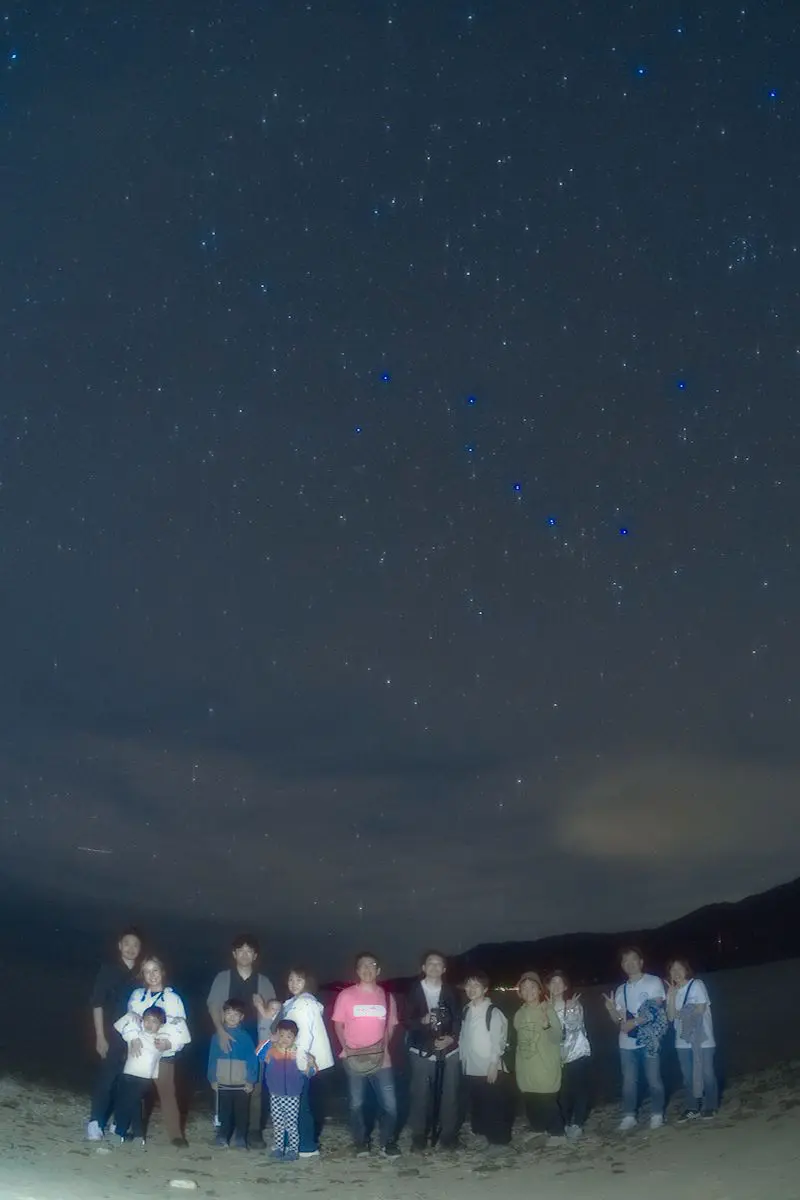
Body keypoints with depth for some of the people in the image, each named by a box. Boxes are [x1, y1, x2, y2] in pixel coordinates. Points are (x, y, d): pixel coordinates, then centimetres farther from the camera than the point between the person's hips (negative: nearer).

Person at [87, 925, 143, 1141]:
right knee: (106, 1078, -5)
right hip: (112, 1035, -3)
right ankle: (95, 1122, 3)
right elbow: (97, 1004, -3)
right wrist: (100, 1036, -9)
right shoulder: (108, 970, 0)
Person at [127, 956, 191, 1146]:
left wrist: (169, 1042, -17)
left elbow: (180, 1026, -1)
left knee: (167, 1092, -5)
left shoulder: (172, 997, 2)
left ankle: (175, 1134, -3)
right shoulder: (137, 995, 8)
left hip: (163, 1053, -2)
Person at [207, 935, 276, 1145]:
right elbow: (213, 1006, -1)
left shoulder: (264, 982, 8)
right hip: (229, 1038, -1)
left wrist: (269, 1038, -5)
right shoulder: (223, 978, 5)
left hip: (256, 1041, 1)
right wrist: (221, 1031, -15)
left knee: (255, 1086, 0)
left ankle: (254, 1130, 7)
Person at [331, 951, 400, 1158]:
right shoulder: (346, 995, -1)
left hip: (381, 1060, 1)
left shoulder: (386, 996, 6)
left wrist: (383, 1046, -3)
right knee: (356, 1104, 6)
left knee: (390, 1104, -3)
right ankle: (361, 1143, 22)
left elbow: (390, 1026, 12)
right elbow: (338, 1025, 2)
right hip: (354, 1059, -1)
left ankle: (388, 1143, 13)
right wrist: (345, 1048, -10)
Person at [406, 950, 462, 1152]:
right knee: (421, 1095, -1)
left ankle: (448, 1135, 15)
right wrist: (422, 1021, -18)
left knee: (449, 1095, 2)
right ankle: (419, 1136, 12)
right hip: (422, 1051, -1)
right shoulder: (414, 991, 3)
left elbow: (458, 1019, 6)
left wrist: (452, 1038, -10)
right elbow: (407, 1021, 1)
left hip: (449, 1050, 1)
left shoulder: (451, 992, 8)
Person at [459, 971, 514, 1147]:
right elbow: (463, 1038, 11)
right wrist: (461, 1058, 6)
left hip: (489, 1068, -6)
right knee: (475, 1104, 14)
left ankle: (498, 1137, 12)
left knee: (493, 1105, 1)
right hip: (470, 1068, 6)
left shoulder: (493, 1012, -11)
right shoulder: (466, 1011, 9)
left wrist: (494, 1065, -17)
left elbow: (498, 1040, -14)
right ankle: (481, 1133, 27)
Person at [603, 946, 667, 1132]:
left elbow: (655, 1011, -10)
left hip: (648, 1041, -4)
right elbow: (619, 1020, 12)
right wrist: (611, 1009, -8)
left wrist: (634, 1022, -18)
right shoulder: (621, 989, 14)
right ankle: (628, 1116, 11)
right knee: (629, 1081, 5)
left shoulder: (654, 982, -1)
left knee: (653, 1079, 0)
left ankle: (657, 1114, 12)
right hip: (626, 1043, 4)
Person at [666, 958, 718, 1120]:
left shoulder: (697, 985, -4)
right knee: (688, 1076, 6)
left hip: (702, 1039, -5)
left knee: (706, 1073, -1)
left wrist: (681, 1013, -1)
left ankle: (710, 1107, 9)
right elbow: (671, 1016, 2)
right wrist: (671, 996, -9)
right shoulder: (673, 991, 11)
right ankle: (693, 1108, 13)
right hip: (683, 1040, 5)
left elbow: (700, 1009, -10)